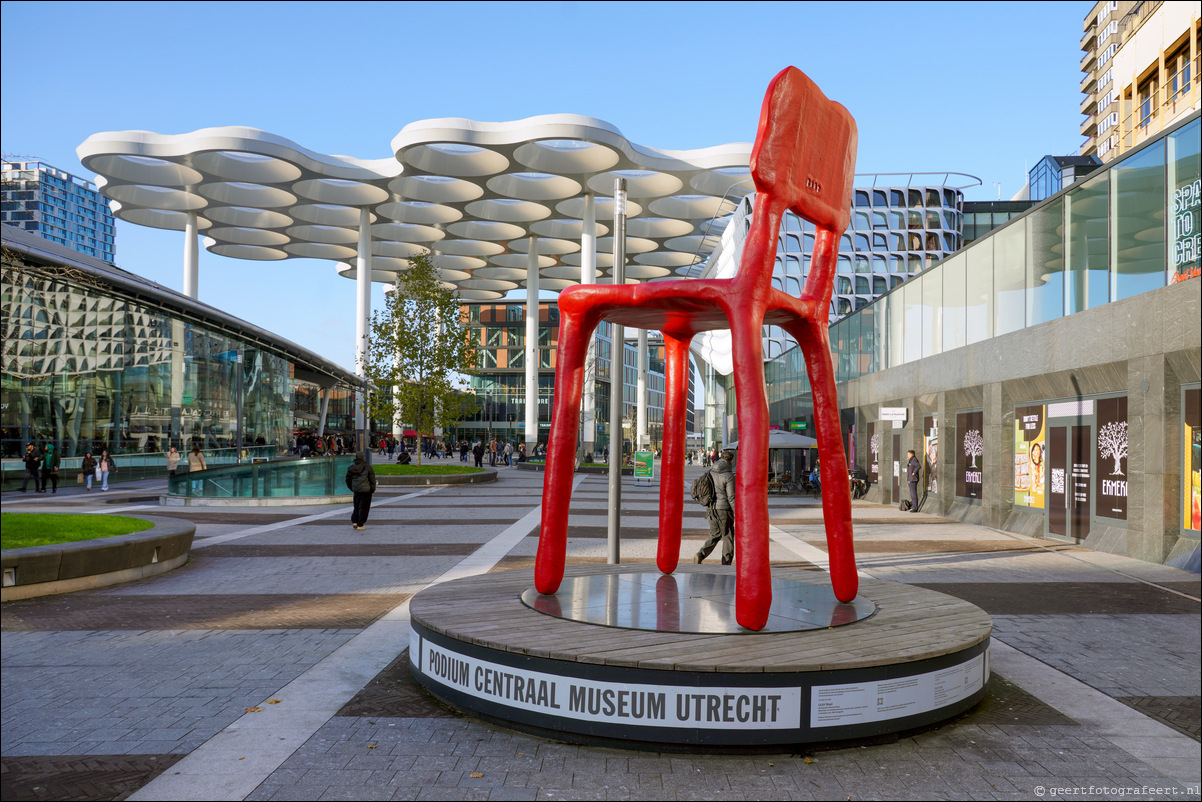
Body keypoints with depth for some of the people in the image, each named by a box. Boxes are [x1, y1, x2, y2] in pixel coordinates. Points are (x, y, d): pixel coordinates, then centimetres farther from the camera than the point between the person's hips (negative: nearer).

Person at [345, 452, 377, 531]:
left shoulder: (351, 468, 3)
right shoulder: (367, 467, -9)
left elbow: (348, 479, 11)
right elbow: (372, 479, -6)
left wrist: (352, 488, 23)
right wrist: (372, 489, 5)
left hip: (356, 490, 4)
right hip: (366, 490, -4)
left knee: (356, 506, 20)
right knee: (364, 507, 3)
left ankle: (354, 522, 10)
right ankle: (360, 525, 4)